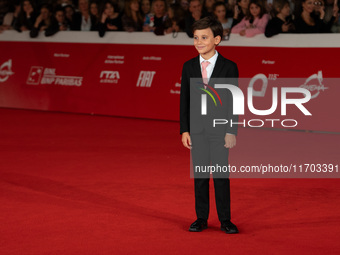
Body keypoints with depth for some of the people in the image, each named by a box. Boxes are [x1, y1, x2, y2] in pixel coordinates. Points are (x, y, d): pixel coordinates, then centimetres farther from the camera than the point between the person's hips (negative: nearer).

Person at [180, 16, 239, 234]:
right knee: (200, 175, 8)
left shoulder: (229, 67, -4)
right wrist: (184, 130, 1)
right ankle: (201, 218, 16)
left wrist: (232, 132, -9)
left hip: (219, 128, -3)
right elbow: (184, 100, 7)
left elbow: (233, 101, -4)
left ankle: (225, 220, 10)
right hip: (196, 129, 3)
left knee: (221, 175, 1)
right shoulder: (189, 67, 5)